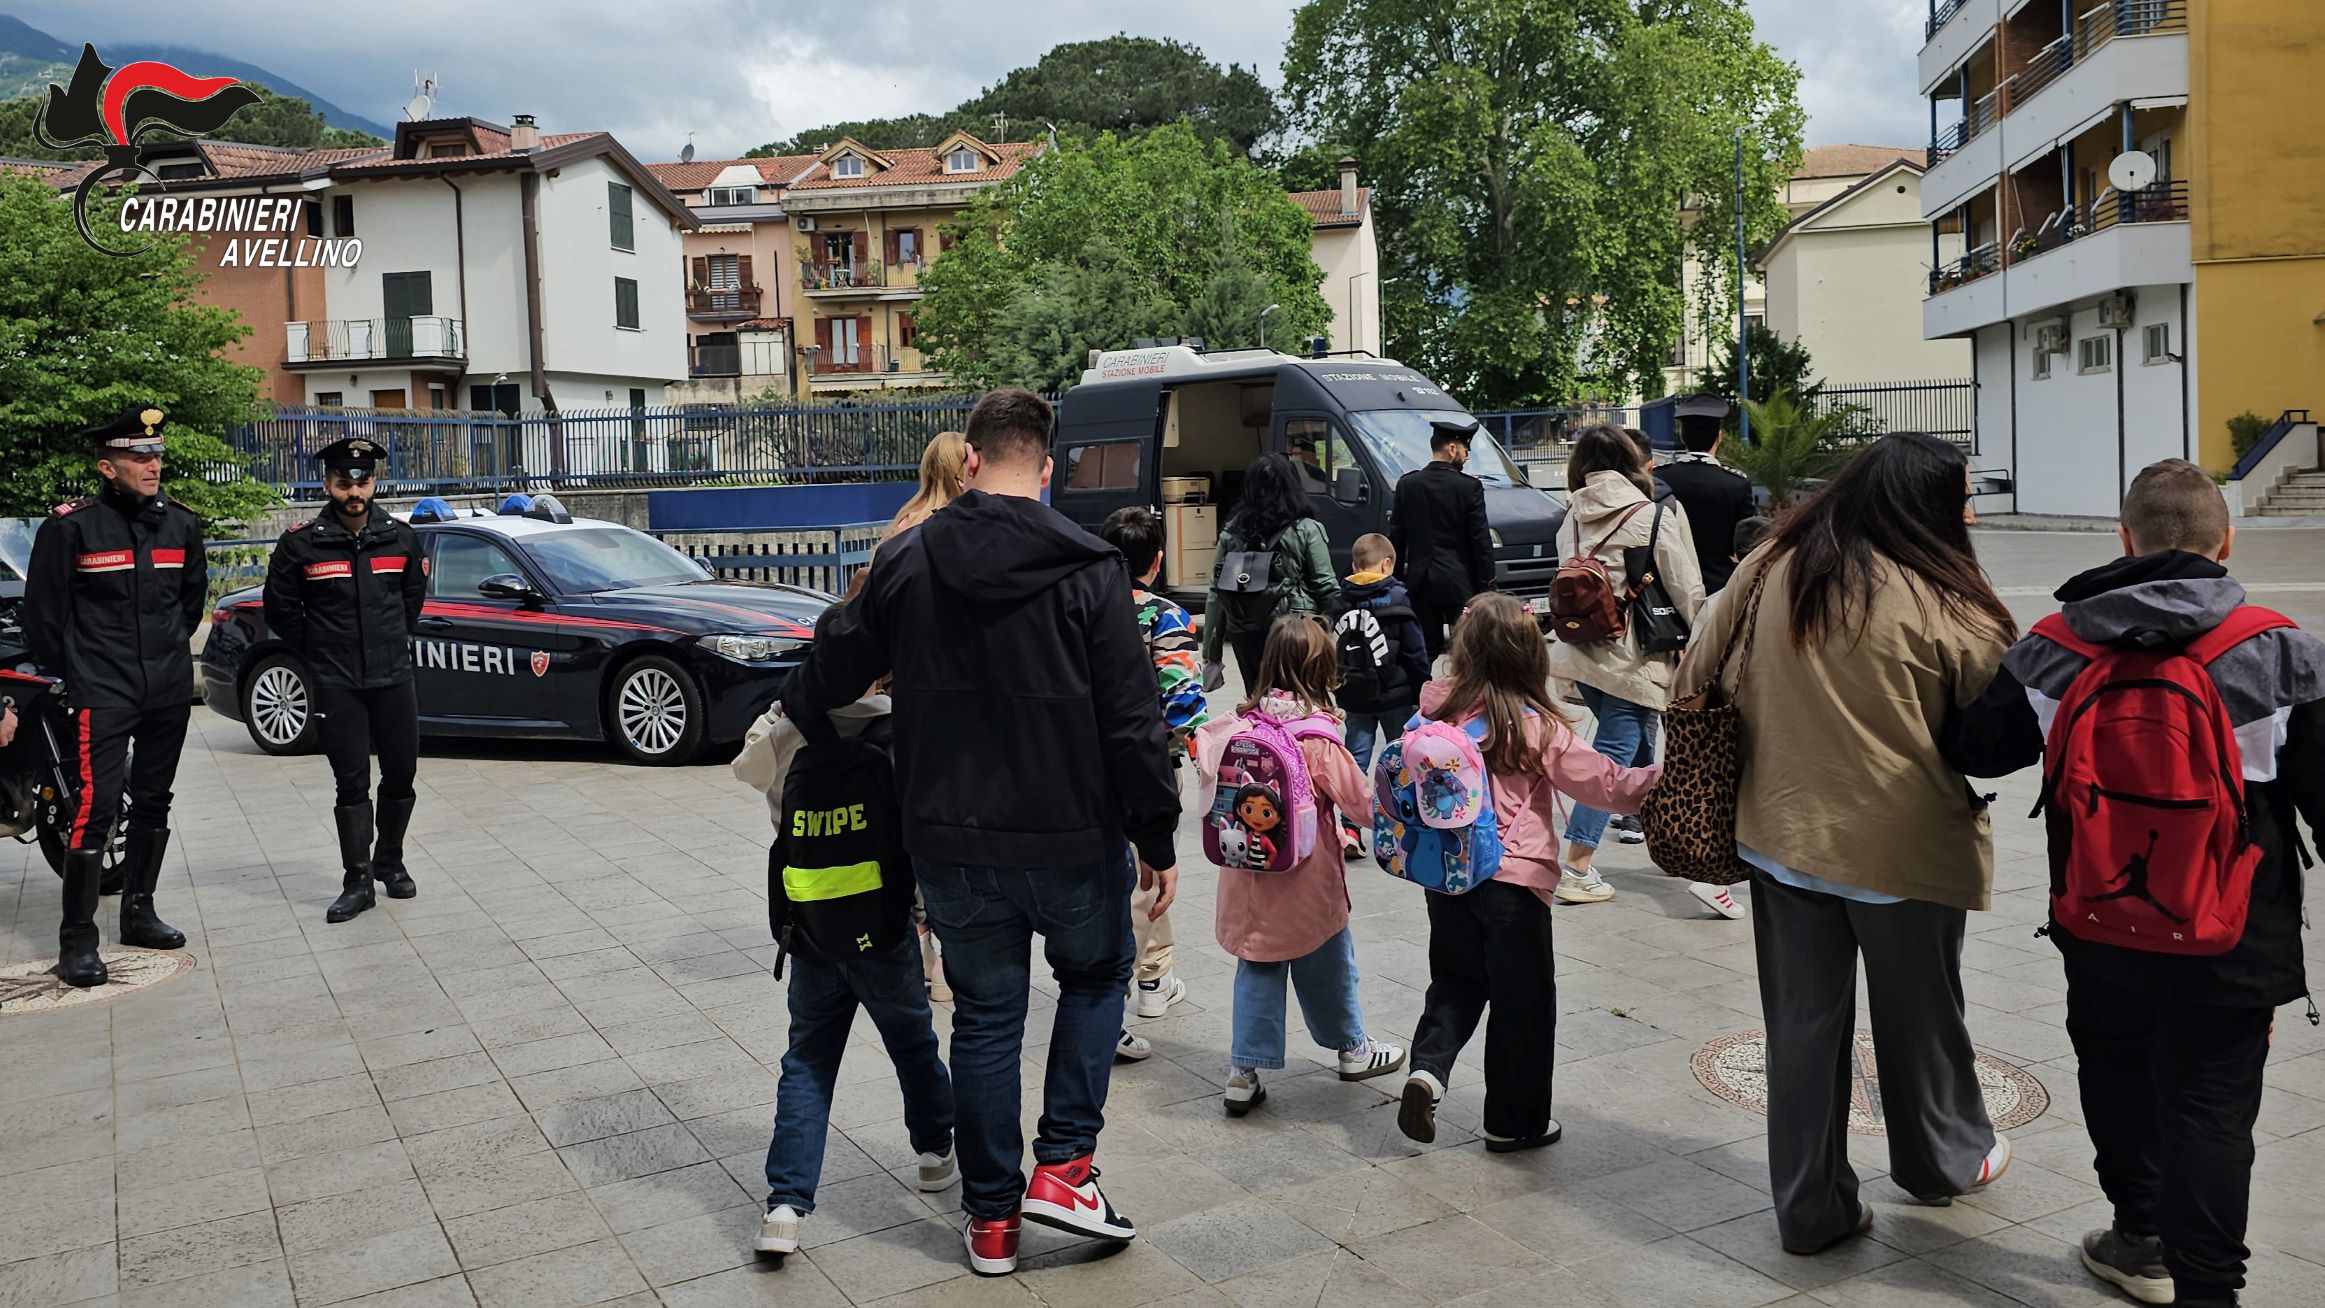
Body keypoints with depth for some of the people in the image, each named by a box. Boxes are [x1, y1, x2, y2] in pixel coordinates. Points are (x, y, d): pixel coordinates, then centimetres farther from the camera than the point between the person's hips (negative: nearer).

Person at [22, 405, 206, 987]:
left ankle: (138, 912, 27)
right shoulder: (71, 525, -8)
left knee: (153, 803, 13)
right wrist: (67, 671, 2)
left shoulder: (181, 523, 6)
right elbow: (42, 608, -2)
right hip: (102, 691, -5)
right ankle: (77, 940, -5)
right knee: (95, 807, -11)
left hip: (170, 689, 5)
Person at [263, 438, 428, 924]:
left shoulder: (401, 537, 3)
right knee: (351, 783, 0)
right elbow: (280, 610, 4)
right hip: (336, 685, -2)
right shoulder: (301, 544, -5)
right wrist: (319, 653, 5)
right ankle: (357, 881, 8)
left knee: (401, 774, 8)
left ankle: (390, 862, 28)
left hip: (393, 678, 3)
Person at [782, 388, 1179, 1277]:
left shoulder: (907, 562, -2)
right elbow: (1131, 720, -12)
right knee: (1097, 975, 23)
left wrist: (794, 711, 33)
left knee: (985, 1016, 15)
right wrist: (1158, 838, -3)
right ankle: (1063, 1166, 14)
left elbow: (838, 662, 11)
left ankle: (991, 1217, 23)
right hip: (1072, 837, -2)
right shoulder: (1088, 570, -11)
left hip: (952, 840, 2)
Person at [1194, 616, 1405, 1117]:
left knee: (1258, 967, 13)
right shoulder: (1317, 736, -19)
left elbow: (1210, 777, 2)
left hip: (1248, 869, 4)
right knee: (1327, 960, 16)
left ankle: (1244, 1072, 11)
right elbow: (1358, 798, -13)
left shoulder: (1239, 723, -5)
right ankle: (1351, 1048, 37)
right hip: (1306, 875, -4)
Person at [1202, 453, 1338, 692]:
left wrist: (1210, 650, 9)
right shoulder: (1306, 530, -4)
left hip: (1245, 632, 3)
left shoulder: (1232, 531, 5)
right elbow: (1325, 586, -8)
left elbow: (1216, 592, 5)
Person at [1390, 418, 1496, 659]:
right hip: (1459, 583, -4)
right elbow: (1481, 540, -7)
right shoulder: (1469, 487, -9)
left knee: (1426, 649, 10)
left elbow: (1395, 537, 7)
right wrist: (1487, 583, 0)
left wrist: (1396, 578, 15)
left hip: (1420, 583, 4)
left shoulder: (1407, 484, 2)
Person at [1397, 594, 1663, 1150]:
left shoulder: (1438, 708, -3)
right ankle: (1513, 1122, 21)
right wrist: (1660, 780, 0)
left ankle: (1428, 1067, 1)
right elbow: (1605, 782, -9)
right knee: (1522, 1001, 11)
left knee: (1456, 980, 23)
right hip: (1514, 880, -4)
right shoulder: (1537, 728, -13)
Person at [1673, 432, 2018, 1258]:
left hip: (1781, 837, 3)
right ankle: (1943, 1159, 43)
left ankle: (1810, 1206, 21)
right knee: (1918, 1015, 19)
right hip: (1904, 847, -3)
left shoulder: (1770, 571, -2)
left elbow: (1697, 683, 4)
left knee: (1802, 1024, 12)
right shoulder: (1942, 603, -16)